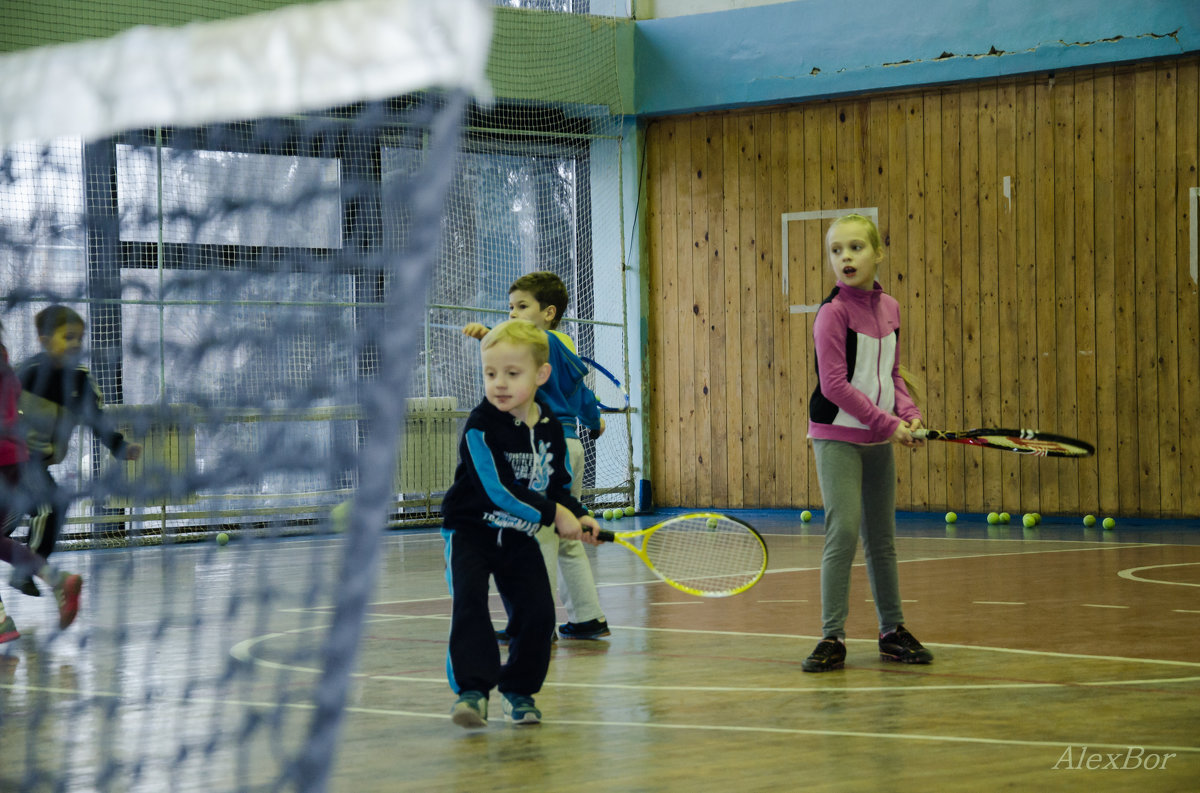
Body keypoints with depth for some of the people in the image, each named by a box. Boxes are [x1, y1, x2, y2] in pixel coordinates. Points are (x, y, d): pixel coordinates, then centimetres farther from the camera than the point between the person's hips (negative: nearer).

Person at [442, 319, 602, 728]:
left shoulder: (550, 429, -1)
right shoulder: (480, 427, -18)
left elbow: (560, 486, 12)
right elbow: (497, 490, -24)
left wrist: (579, 517, -7)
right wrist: (554, 514, -20)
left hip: (520, 538, 5)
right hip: (470, 530, -4)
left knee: (537, 610, -5)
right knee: (469, 601, -23)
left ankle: (519, 688, 12)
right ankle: (473, 688, -22)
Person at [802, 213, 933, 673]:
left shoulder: (890, 308, 6)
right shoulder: (833, 313, -14)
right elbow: (835, 385, -18)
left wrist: (909, 414, -3)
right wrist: (888, 423, -17)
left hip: (879, 440, 6)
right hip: (837, 437, -6)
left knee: (882, 536, 13)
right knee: (843, 533, -11)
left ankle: (892, 631, 23)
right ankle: (833, 638, -4)